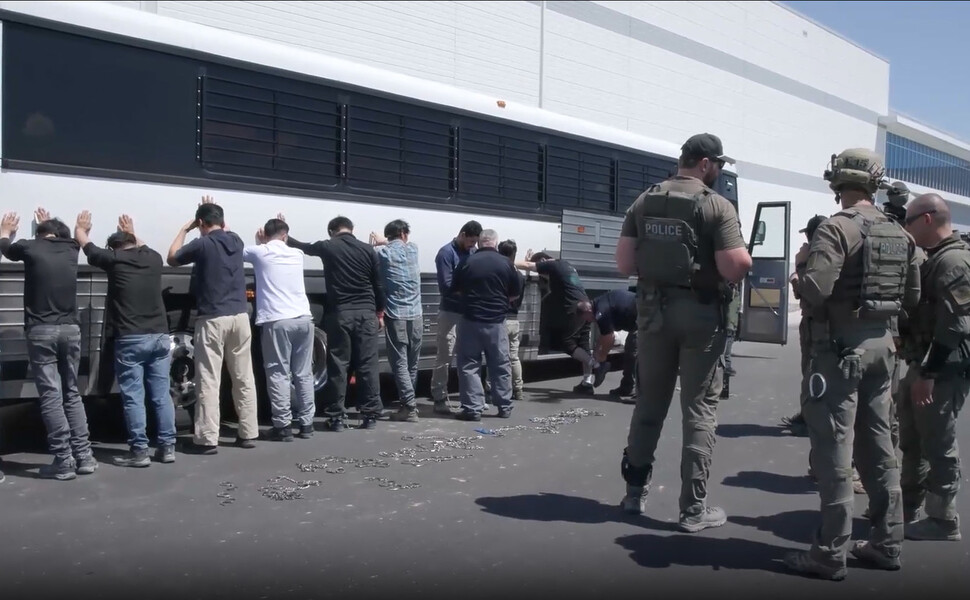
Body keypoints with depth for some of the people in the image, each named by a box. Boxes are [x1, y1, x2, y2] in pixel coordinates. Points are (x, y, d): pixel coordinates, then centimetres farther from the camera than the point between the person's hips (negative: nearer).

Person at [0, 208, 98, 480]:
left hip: (41, 331, -4)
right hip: (70, 330, 4)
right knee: (72, 394, 13)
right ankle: (84, 456, 10)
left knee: (51, 397, -3)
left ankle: (63, 461, -5)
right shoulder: (70, 249, 10)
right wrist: (50, 223, 56)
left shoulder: (31, 247, 0)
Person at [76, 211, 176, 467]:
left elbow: (86, 244, 17)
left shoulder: (115, 259, -2)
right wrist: (130, 233, 51)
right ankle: (167, 447, 12)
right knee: (161, 395, 9)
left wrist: (81, 227, 37)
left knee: (133, 397, 0)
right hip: (159, 336, 5)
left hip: (130, 339, -5)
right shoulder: (152, 258, 9)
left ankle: (139, 451, 1)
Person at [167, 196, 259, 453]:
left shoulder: (202, 244, -7)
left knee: (209, 382, -2)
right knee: (244, 379, 10)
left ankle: (207, 439, -1)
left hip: (212, 319, -5)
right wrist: (215, 211, 38)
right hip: (239, 316, 5)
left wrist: (185, 228, 16)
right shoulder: (235, 241, 9)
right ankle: (248, 434, 15)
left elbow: (172, 258, 10)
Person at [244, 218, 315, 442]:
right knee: (303, 374, 10)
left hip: (276, 321, -4)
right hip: (303, 319, 4)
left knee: (278, 374, 0)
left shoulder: (259, 252, 3)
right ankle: (306, 423, 13)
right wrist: (265, 243, 32)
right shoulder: (296, 254, 15)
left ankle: (283, 426, -2)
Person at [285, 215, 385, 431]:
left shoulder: (327, 247, 3)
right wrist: (380, 312, 16)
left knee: (338, 365, 4)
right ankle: (370, 415, 6)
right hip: (366, 312, 1)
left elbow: (302, 246, 22)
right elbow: (378, 285, 7)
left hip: (339, 313, -1)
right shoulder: (367, 249, 6)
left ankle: (337, 417, 5)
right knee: (368, 364, 4)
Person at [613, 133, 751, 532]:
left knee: (649, 402, 15)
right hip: (700, 313, -4)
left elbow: (624, 264, 1)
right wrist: (744, 258, 4)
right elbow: (736, 267, -17)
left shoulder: (644, 202, 4)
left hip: (653, 309, 5)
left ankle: (635, 491, 24)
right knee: (699, 409, 3)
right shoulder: (717, 206, -10)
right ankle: (694, 508, 8)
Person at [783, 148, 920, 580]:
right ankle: (887, 543, 26)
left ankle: (831, 553, 4)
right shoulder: (900, 235, 9)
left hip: (841, 346, -7)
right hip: (883, 345, 7)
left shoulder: (836, 229, -14)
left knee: (834, 449, -2)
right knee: (878, 445, 16)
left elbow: (815, 290, -24)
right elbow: (912, 297, 12)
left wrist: (803, 263, -5)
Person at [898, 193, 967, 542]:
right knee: (912, 441, 18)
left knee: (937, 446, 0)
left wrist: (929, 373, -24)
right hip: (922, 364, 10)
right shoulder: (934, 259, 14)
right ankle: (908, 508, 30)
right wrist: (919, 368, 20)